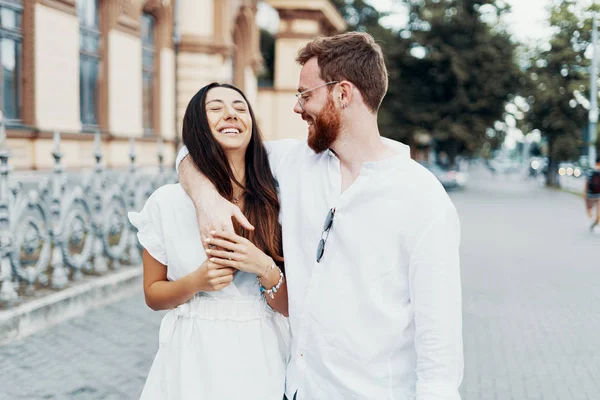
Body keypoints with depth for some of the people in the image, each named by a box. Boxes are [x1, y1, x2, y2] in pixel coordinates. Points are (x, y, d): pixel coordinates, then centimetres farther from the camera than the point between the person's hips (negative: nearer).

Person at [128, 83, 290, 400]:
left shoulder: (274, 202, -5)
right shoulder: (167, 202, -7)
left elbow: (291, 305, 0)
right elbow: (153, 294, 3)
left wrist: (265, 269, -18)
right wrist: (196, 282, -15)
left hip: (261, 358, 1)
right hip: (194, 360, -1)